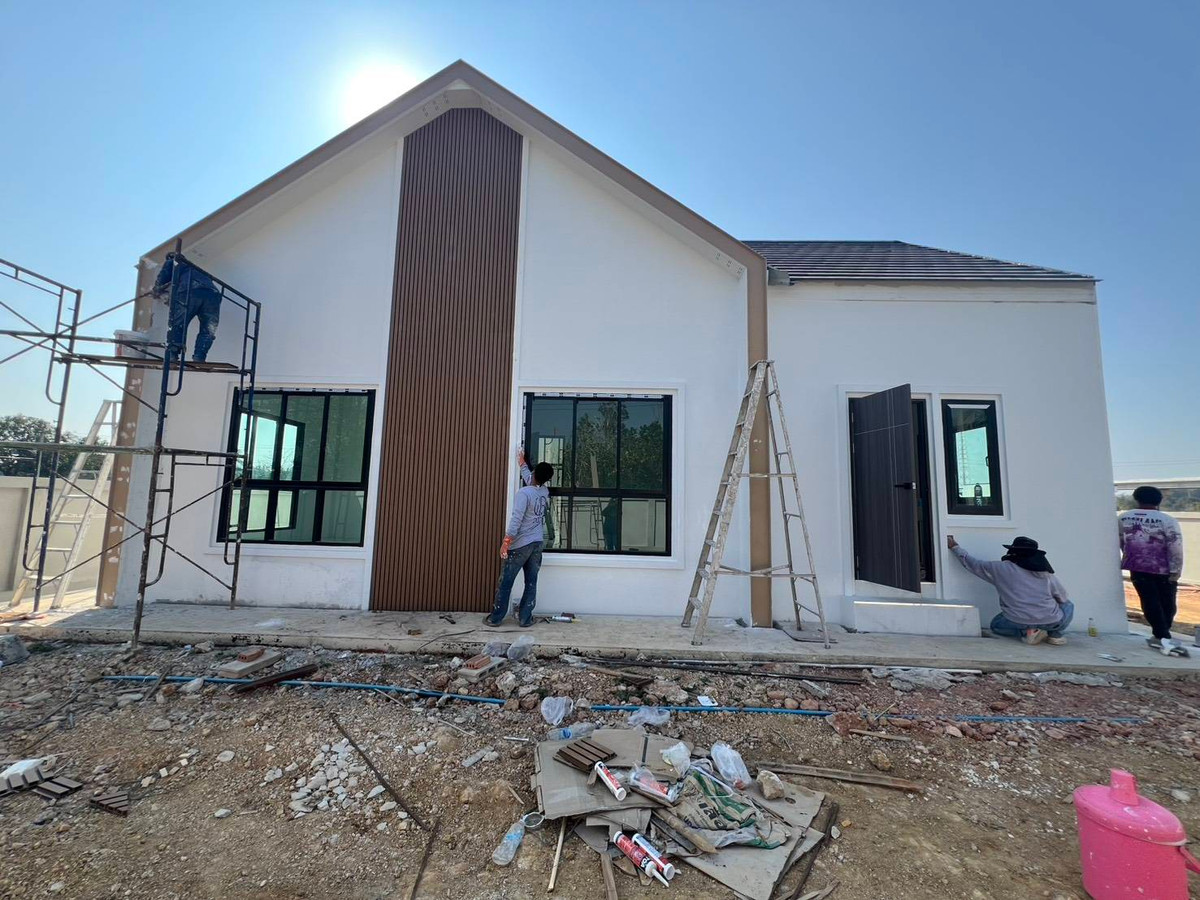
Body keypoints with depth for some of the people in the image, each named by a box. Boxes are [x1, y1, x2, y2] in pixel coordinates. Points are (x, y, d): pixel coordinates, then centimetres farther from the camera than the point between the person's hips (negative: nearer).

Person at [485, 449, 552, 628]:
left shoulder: (524, 493, -15)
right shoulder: (545, 492, 5)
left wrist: (506, 542, -16)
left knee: (505, 582, 6)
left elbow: (516, 519, -20)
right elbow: (530, 481, 26)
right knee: (531, 583, 10)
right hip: (537, 544, 5)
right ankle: (525, 618, 14)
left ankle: (495, 618, 14)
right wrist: (522, 463, 38)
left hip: (520, 545, -5)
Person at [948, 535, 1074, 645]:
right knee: (1068, 605, 34)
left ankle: (1027, 632, 3)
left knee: (996, 625, 30)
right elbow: (1063, 598, 19)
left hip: (1019, 622, -2)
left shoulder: (1001, 568, 1)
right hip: (1051, 622, 3)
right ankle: (1054, 634, 14)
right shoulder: (1047, 574, 8)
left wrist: (954, 546, 24)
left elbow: (972, 563, 10)